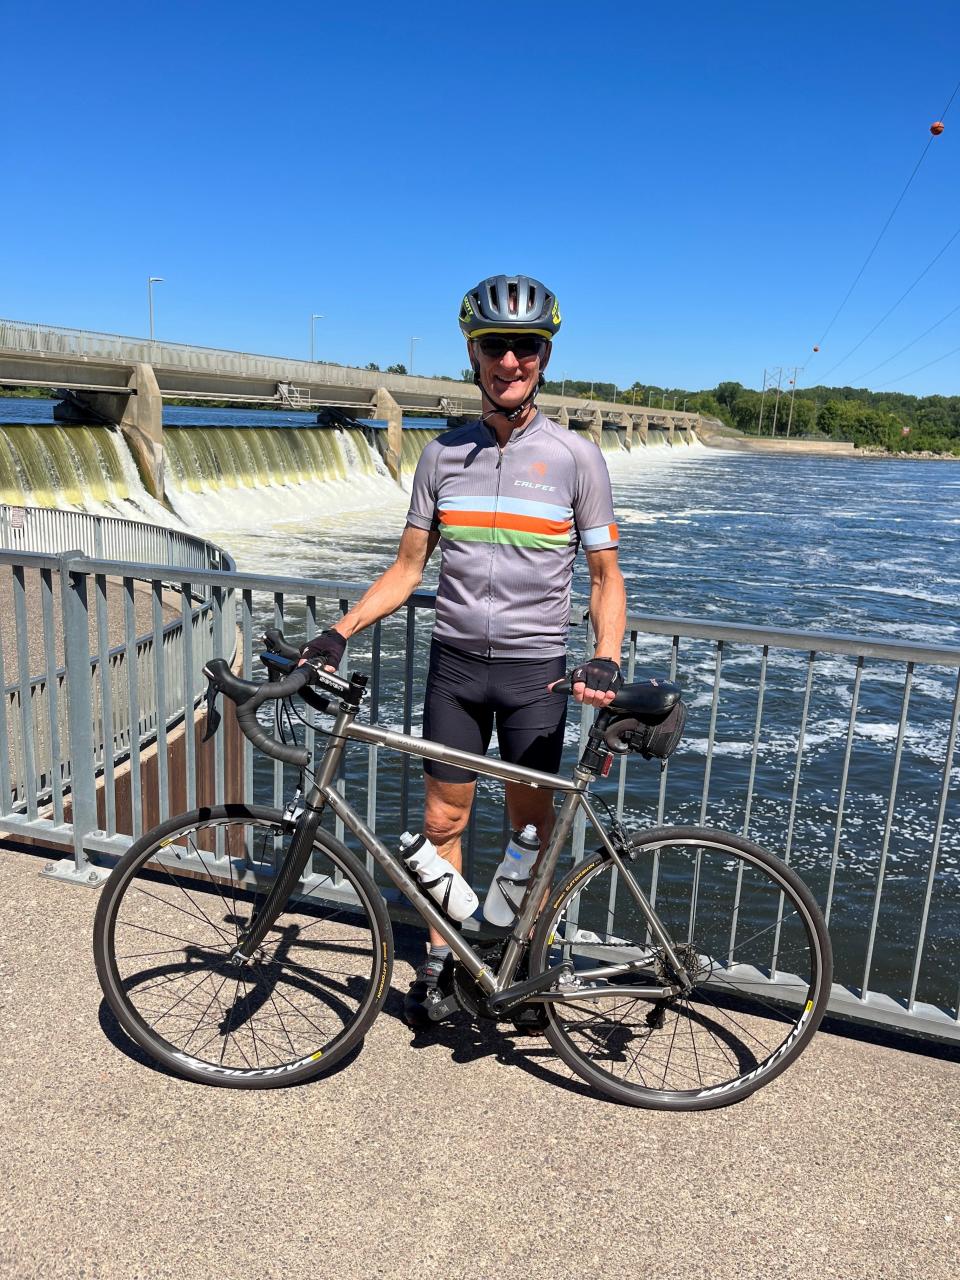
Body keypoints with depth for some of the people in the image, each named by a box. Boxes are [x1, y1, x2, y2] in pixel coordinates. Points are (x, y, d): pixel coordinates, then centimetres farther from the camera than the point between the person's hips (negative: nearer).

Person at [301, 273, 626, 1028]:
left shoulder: (576, 457, -4)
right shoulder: (444, 454, 3)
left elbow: (605, 575, -2)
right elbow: (408, 567, 7)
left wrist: (607, 660, -18)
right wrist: (340, 632, -4)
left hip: (535, 667, -2)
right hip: (455, 661, 2)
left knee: (531, 824, 10)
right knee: (444, 818, 10)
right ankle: (439, 958, 28)